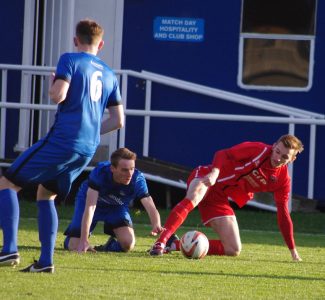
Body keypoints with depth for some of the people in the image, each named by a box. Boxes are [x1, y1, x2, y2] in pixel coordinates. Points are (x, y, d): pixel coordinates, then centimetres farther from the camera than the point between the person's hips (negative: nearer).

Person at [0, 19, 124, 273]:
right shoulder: (109, 75, 17)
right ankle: (46, 261, 11)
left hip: (61, 140, -7)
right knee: (46, 195, 22)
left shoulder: (70, 60, -2)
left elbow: (58, 96, -15)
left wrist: (53, 84, 7)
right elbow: (118, 120, 17)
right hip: (88, 150, 7)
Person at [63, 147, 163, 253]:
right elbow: (90, 207, -41)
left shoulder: (137, 179, -33)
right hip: (90, 200, -1)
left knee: (128, 244, -21)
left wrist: (156, 226, -64)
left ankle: (110, 245, 15)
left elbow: (151, 208, -39)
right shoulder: (100, 172, -38)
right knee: (75, 246, -13)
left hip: (117, 206, 1)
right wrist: (83, 241, -48)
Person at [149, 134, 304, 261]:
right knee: (193, 199, -42)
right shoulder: (258, 150, -15)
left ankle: (176, 245, 5)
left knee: (234, 250, 0)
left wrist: (293, 251, 4)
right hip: (208, 178, -6)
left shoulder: (283, 180, 0)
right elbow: (222, 154, -19)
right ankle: (160, 242, -47)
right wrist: (215, 171, -41)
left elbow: (283, 214, 5)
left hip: (219, 198, 6)